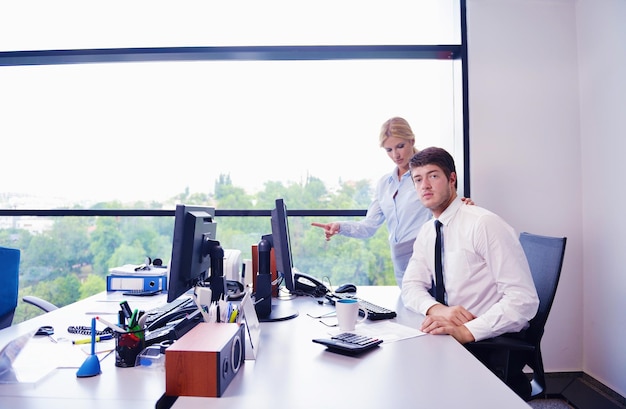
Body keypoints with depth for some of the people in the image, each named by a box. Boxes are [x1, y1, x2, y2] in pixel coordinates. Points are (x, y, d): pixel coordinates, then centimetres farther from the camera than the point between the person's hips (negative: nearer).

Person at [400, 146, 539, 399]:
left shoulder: (484, 224, -16)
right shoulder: (426, 233, 6)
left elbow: (523, 299, -20)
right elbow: (411, 286, 2)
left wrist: (467, 331, -30)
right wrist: (436, 309, -19)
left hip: (494, 342, -6)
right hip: (452, 335, 6)